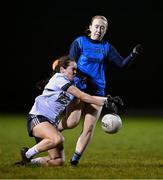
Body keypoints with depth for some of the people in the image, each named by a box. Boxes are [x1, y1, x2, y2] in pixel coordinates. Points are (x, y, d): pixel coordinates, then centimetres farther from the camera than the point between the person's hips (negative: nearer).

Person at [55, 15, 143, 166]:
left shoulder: (107, 47, 9)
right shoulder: (80, 42, 2)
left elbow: (122, 64, 0)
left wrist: (133, 55, -17)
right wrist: (82, 77, -20)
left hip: (97, 91, 3)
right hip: (78, 88, -3)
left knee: (89, 128, -3)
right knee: (72, 122, -17)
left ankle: (75, 159, 6)